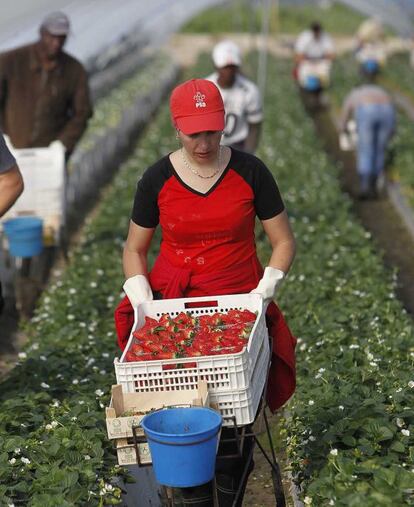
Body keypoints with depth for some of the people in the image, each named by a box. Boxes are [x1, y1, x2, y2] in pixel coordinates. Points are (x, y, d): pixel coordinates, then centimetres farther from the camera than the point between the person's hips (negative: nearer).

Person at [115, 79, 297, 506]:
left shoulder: (250, 172, -3)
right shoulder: (157, 179, -1)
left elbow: (283, 241, 5)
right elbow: (134, 249, 10)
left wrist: (263, 292, -9)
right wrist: (143, 302, -6)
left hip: (238, 301, 0)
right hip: (173, 302, 1)